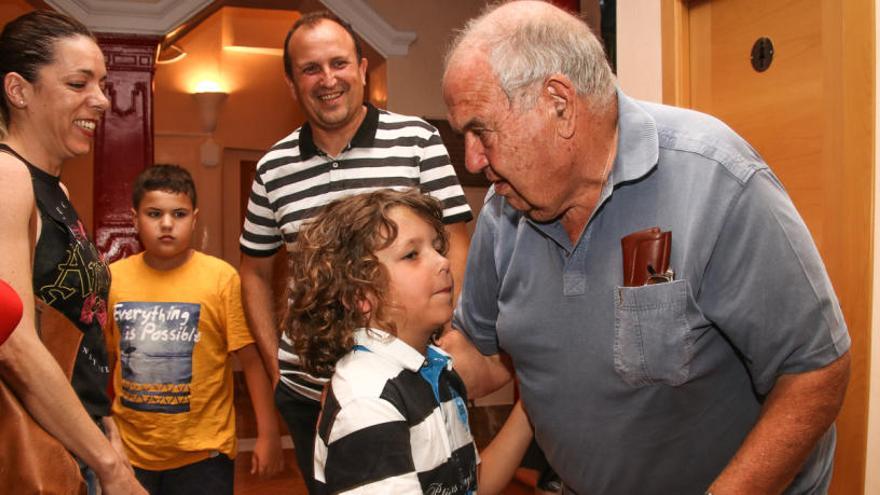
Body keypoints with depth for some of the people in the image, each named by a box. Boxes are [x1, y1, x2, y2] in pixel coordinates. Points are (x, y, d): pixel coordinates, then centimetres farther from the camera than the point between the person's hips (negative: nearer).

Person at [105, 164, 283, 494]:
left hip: (204, 453, -3)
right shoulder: (113, 278, -2)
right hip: (130, 451, 3)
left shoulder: (221, 277, -12)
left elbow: (251, 360, -8)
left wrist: (268, 433, -8)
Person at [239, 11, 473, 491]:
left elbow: (453, 250, -5)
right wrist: (274, 363, 8)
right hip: (305, 393, 3)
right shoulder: (273, 167, 3)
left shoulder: (417, 139, -5)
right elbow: (255, 271, 14)